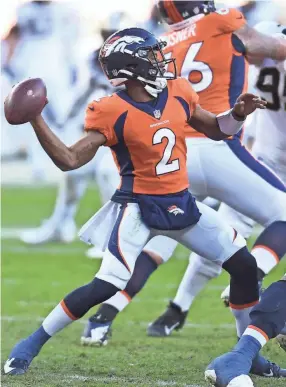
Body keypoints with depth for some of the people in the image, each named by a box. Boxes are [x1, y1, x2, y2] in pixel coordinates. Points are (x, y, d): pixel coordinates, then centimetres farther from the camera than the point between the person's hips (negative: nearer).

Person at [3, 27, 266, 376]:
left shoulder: (177, 93, 1)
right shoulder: (112, 113, -16)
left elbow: (215, 130, 17)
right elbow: (69, 160, -19)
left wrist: (237, 114, -4)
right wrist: (35, 120, -30)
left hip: (181, 204, 6)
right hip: (139, 208, -6)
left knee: (244, 265, 6)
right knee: (105, 287, -18)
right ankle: (31, 344, -3)